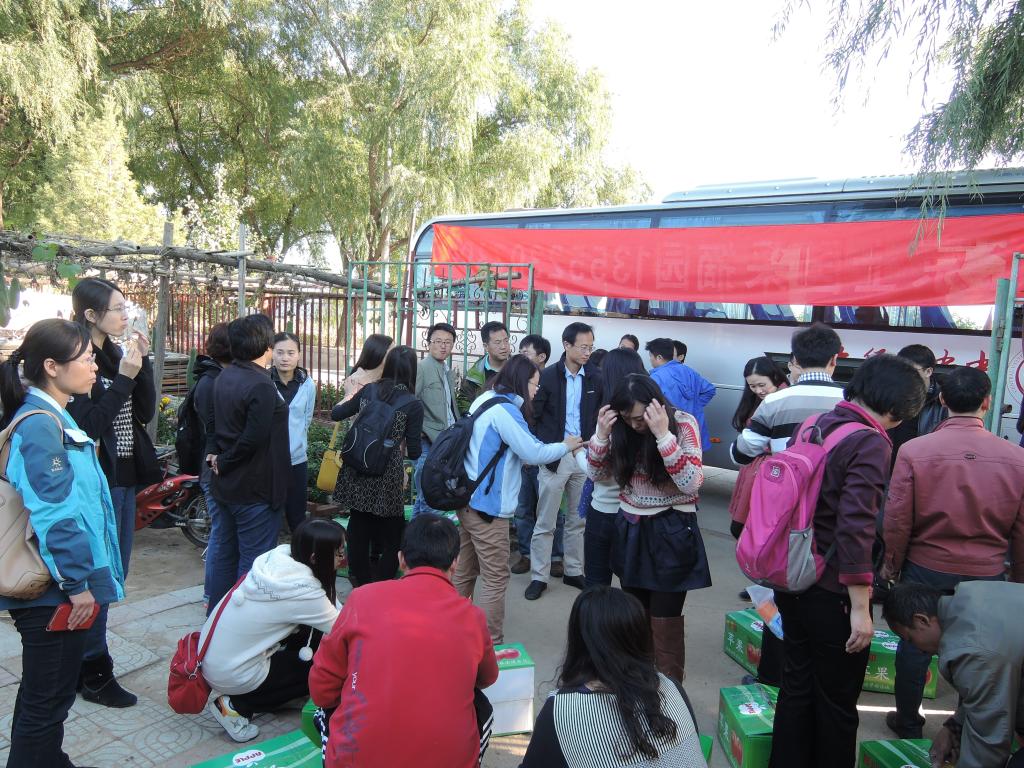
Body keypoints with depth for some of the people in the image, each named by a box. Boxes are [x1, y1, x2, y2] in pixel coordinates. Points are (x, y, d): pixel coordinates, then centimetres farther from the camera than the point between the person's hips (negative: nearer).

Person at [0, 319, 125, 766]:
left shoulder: (51, 418, 11)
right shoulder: (40, 425, -20)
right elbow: (53, 515, -23)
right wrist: (75, 583, -18)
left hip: (58, 588, 10)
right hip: (55, 591, -10)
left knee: (42, 692, 23)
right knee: (48, 700, 4)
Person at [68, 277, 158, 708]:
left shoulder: (115, 356, 9)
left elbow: (146, 412, 5)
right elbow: (88, 425, -21)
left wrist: (142, 364, -4)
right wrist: (124, 378, -22)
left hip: (123, 478, 9)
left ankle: (86, 662, 35)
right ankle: (93, 674, 19)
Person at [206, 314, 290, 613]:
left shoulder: (224, 377, 6)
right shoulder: (261, 386, -22)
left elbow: (216, 422, 13)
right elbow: (253, 439, -25)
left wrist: (218, 456, 7)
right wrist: (224, 462, -11)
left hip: (224, 485, 9)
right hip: (255, 488, -9)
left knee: (222, 549, 20)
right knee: (254, 557, 2)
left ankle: (216, 609, 33)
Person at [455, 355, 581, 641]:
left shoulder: (484, 401, 12)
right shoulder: (505, 409, -17)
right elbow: (533, 453, -16)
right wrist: (566, 445, 1)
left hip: (468, 499, 10)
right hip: (487, 505, -10)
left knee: (464, 572, 16)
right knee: (496, 578, -1)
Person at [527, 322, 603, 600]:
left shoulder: (595, 379, 3)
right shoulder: (548, 376, -7)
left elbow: (599, 416, 11)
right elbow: (532, 416, -5)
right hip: (554, 457, -3)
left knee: (578, 520, 13)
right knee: (545, 522, 3)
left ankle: (573, 571, 27)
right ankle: (539, 576, 15)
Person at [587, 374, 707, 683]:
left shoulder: (683, 423, -14)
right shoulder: (621, 427, -3)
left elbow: (691, 484, -23)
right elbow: (597, 475, 1)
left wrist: (663, 435, -31)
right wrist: (602, 434, -16)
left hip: (670, 533, -4)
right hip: (631, 529, 5)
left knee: (665, 621, -2)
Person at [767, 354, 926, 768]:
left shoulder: (816, 424, 4)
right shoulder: (870, 442, -19)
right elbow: (854, 529, -25)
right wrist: (860, 608, -20)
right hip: (833, 594, -7)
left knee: (796, 688, 20)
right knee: (837, 702, 13)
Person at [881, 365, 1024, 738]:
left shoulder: (913, 450, -17)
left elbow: (897, 520, -12)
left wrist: (891, 564, 5)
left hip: (926, 570, -2)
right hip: (988, 576, 2)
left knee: (915, 647, 15)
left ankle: (908, 724, 31)